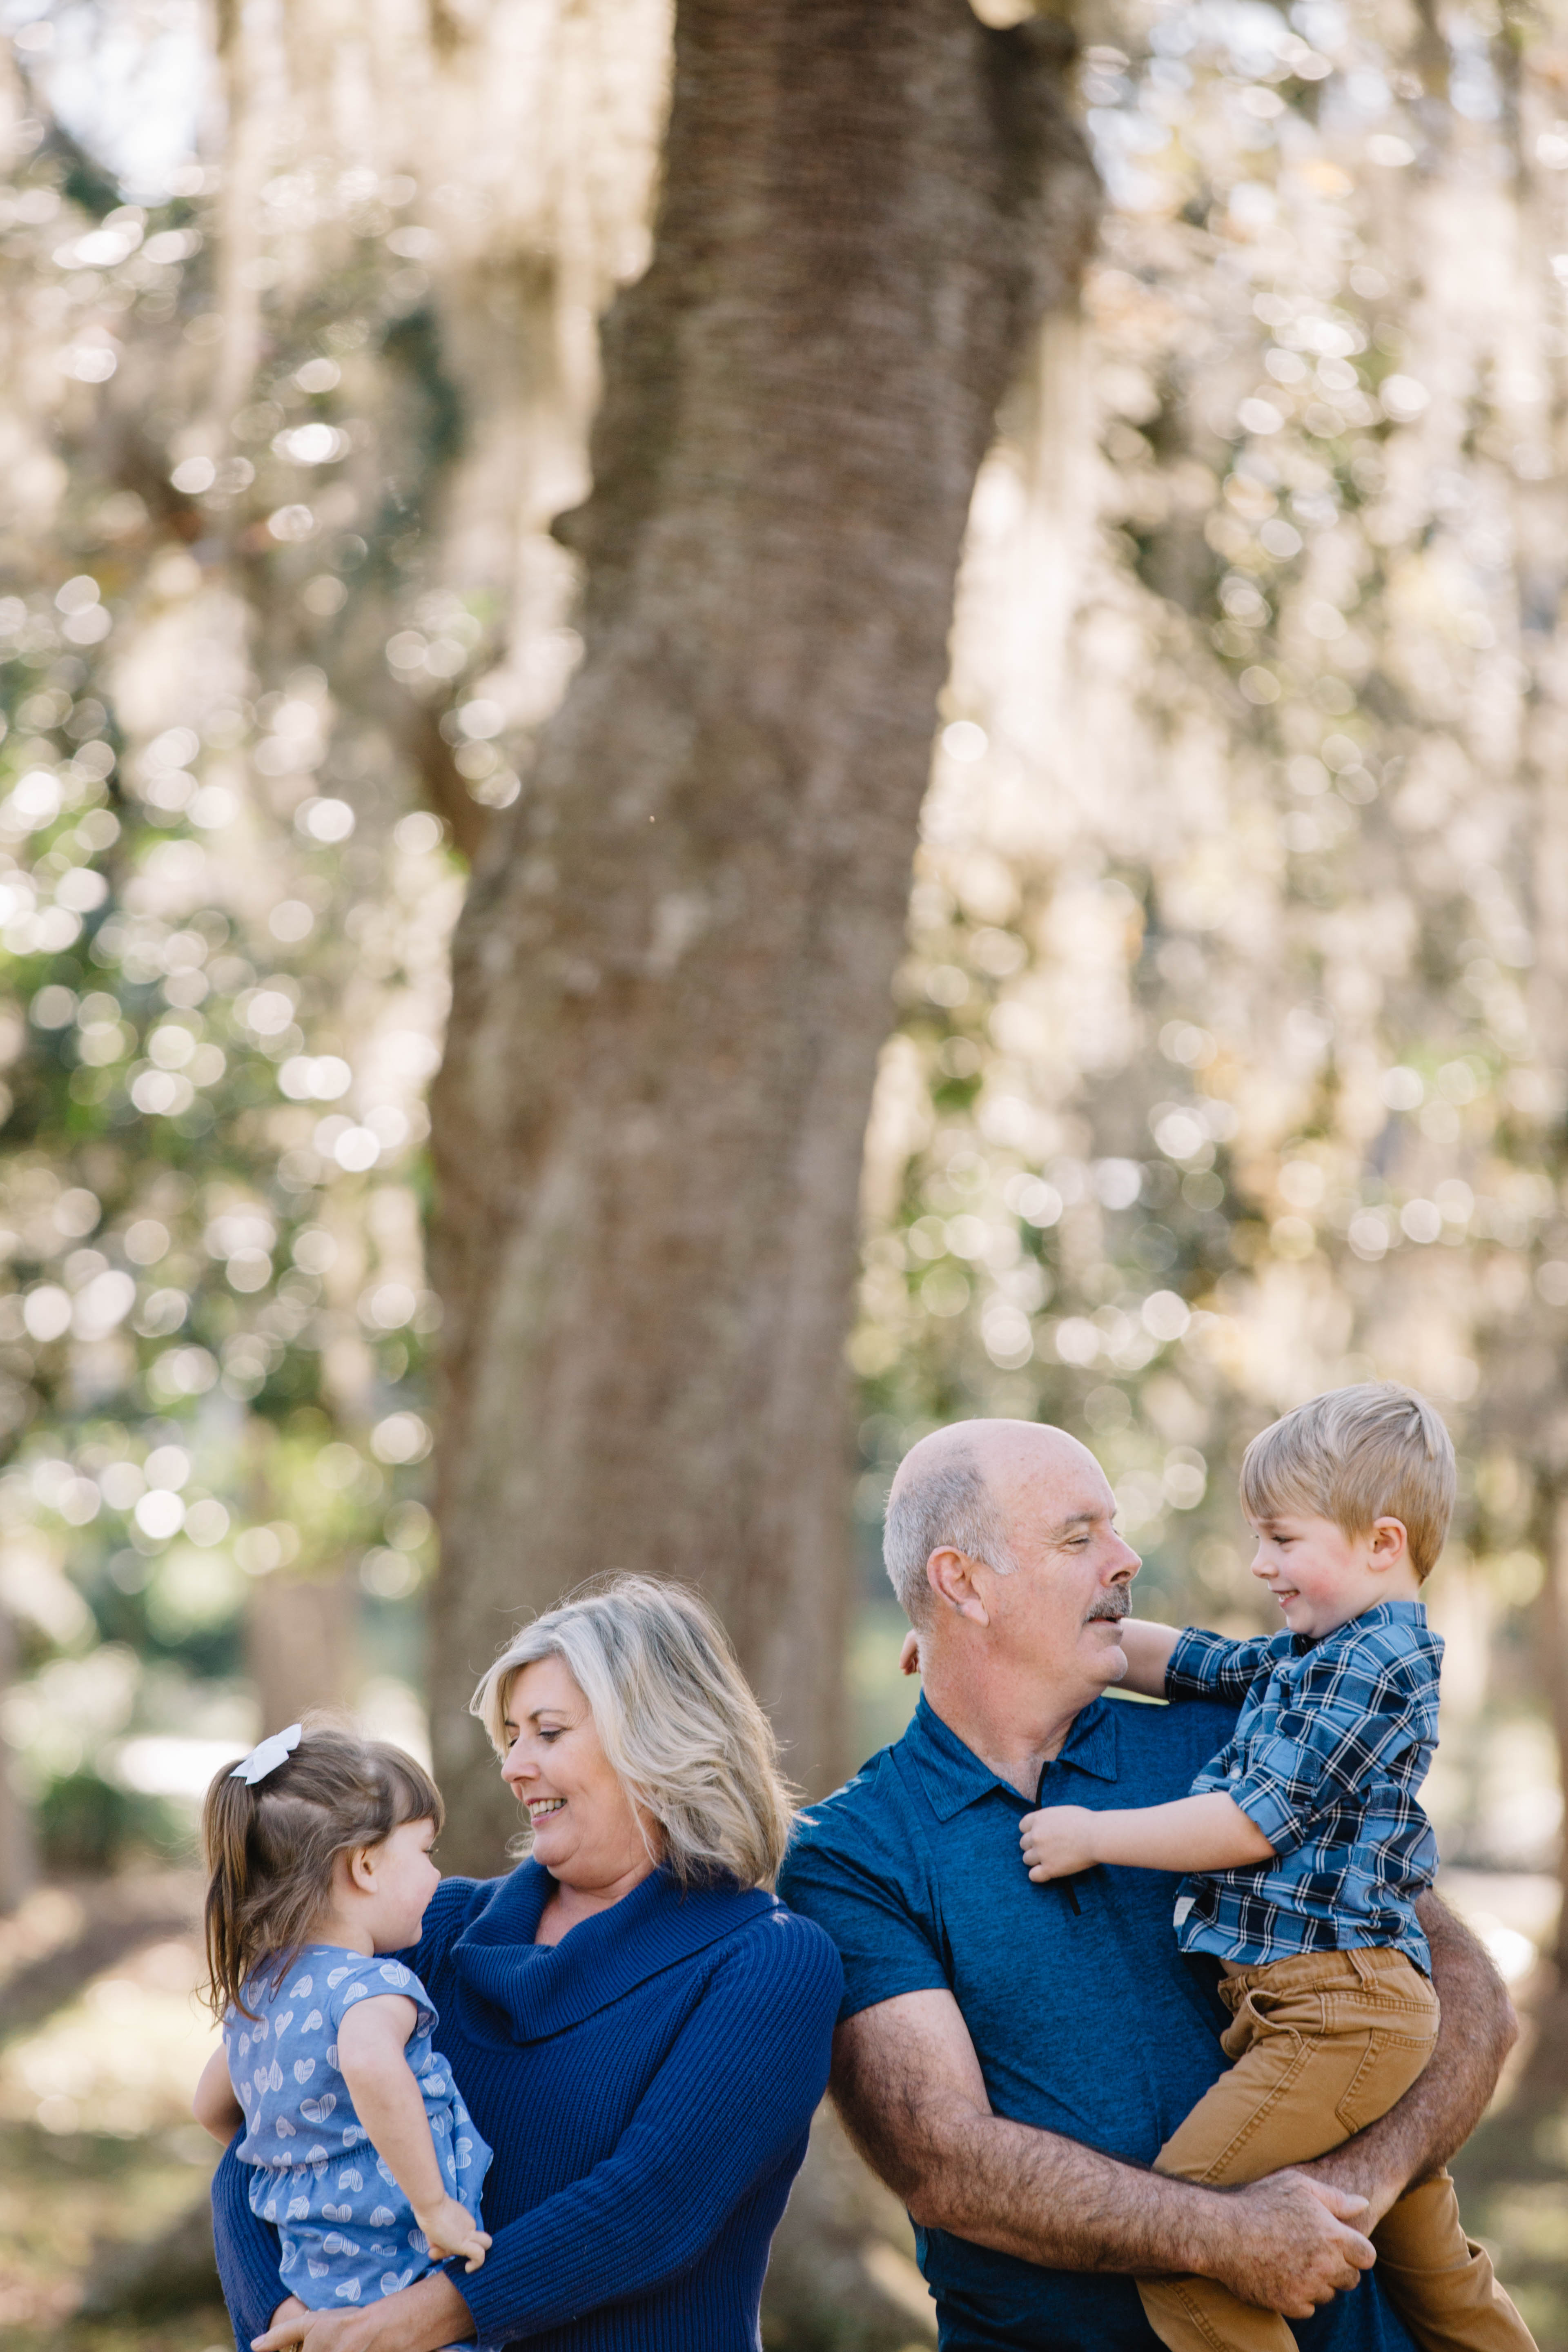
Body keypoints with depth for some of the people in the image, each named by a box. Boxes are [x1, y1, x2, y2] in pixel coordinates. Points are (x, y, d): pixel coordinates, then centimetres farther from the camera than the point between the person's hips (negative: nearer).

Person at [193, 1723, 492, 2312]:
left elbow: (212, 2106, 27)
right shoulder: (375, 1986, -18)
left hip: (310, 2282, 9)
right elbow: (368, 2062, -42)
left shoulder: (257, 1991, 10)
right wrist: (432, 2203, -33)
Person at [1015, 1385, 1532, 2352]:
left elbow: (1254, 1822, -17)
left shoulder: (1373, 1665, -13)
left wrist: (1093, 1836, -9)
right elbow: (1191, 1662, 23)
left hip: (1339, 2008, -10)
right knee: (1439, 2273, 16)